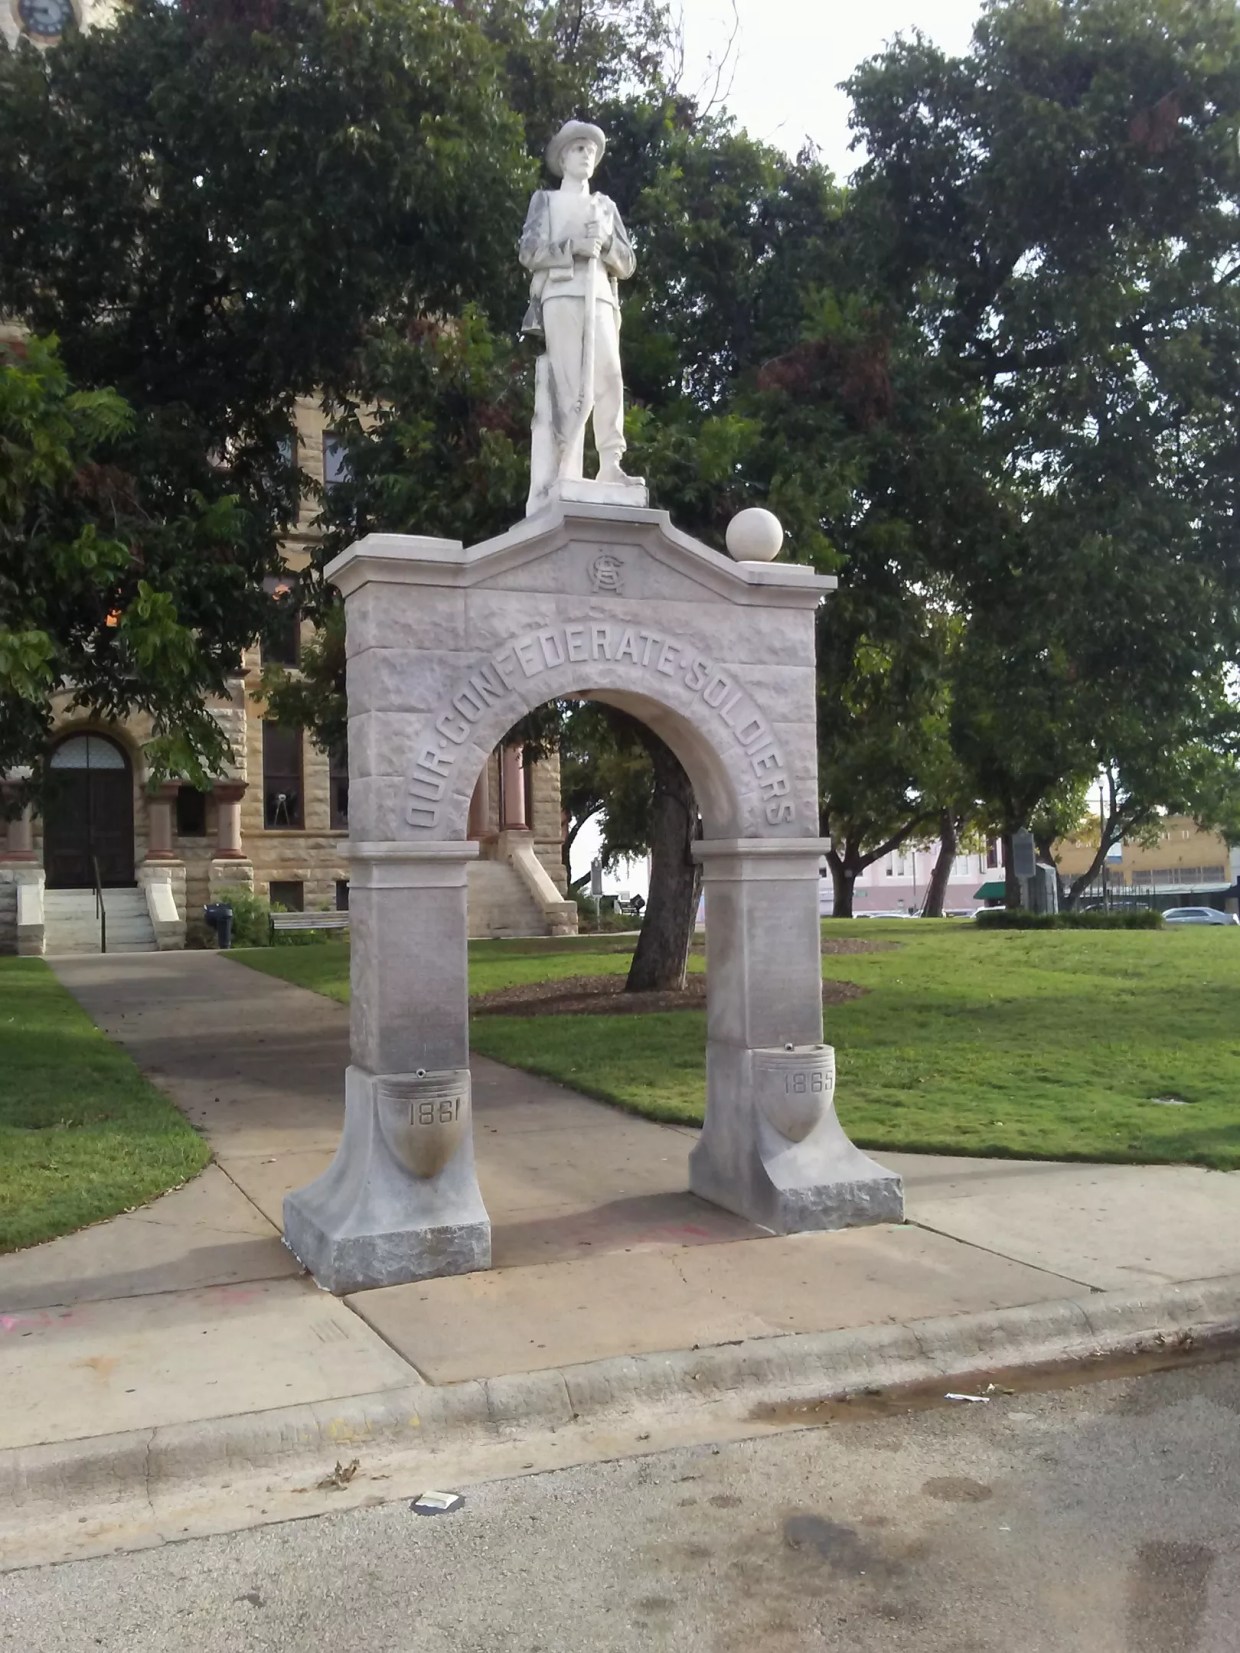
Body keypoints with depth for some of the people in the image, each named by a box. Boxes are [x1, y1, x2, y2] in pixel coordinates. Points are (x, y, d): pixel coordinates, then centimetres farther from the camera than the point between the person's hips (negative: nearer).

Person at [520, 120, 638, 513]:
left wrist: (605, 241, 0)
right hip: (560, 297, -3)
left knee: (608, 379, -15)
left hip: (601, 300, 4)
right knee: (569, 388, -16)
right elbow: (529, 251, 5)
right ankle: (562, 480, -20)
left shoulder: (607, 206, 28)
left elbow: (627, 264, 20)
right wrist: (573, 246, -10)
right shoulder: (544, 200, 19)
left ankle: (611, 464, -17)